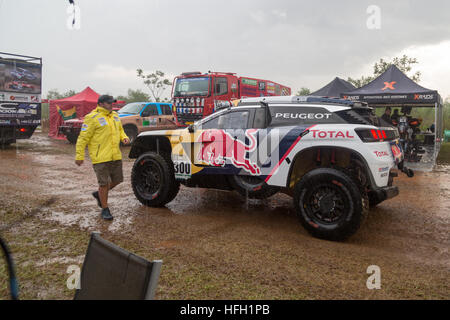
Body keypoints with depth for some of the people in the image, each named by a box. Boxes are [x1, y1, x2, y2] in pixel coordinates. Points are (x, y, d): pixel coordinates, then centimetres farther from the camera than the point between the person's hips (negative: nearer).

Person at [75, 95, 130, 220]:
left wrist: (124, 137, 5)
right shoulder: (92, 118, -10)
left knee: (117, 180, 15)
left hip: (115, 156, 7)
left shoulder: (115, 115, 13)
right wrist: (79, 156, -13)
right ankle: (105, 209, 16)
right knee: (104, 184, 0)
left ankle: (99, 194, 38)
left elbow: (120, 130, 27)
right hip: (100, 157, -7)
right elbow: (83, 138, -11)